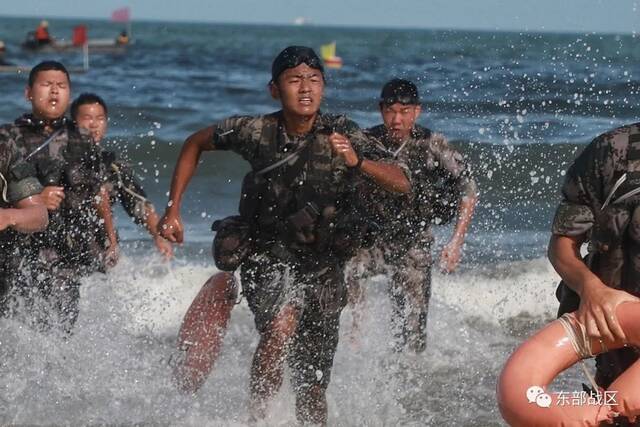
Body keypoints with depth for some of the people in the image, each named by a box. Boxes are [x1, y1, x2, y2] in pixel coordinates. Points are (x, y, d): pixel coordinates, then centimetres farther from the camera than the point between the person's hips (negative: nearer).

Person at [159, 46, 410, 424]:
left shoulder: (344, 135, -10)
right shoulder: (254, 131, -10)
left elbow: (402, 184, -16)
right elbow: (195, 144, 7)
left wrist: (357, 162, -33)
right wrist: (173, 209, 3)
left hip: (323, 266, 2)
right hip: (267, 257, -1)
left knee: (313, 389, 5)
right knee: (281, 323, -33)